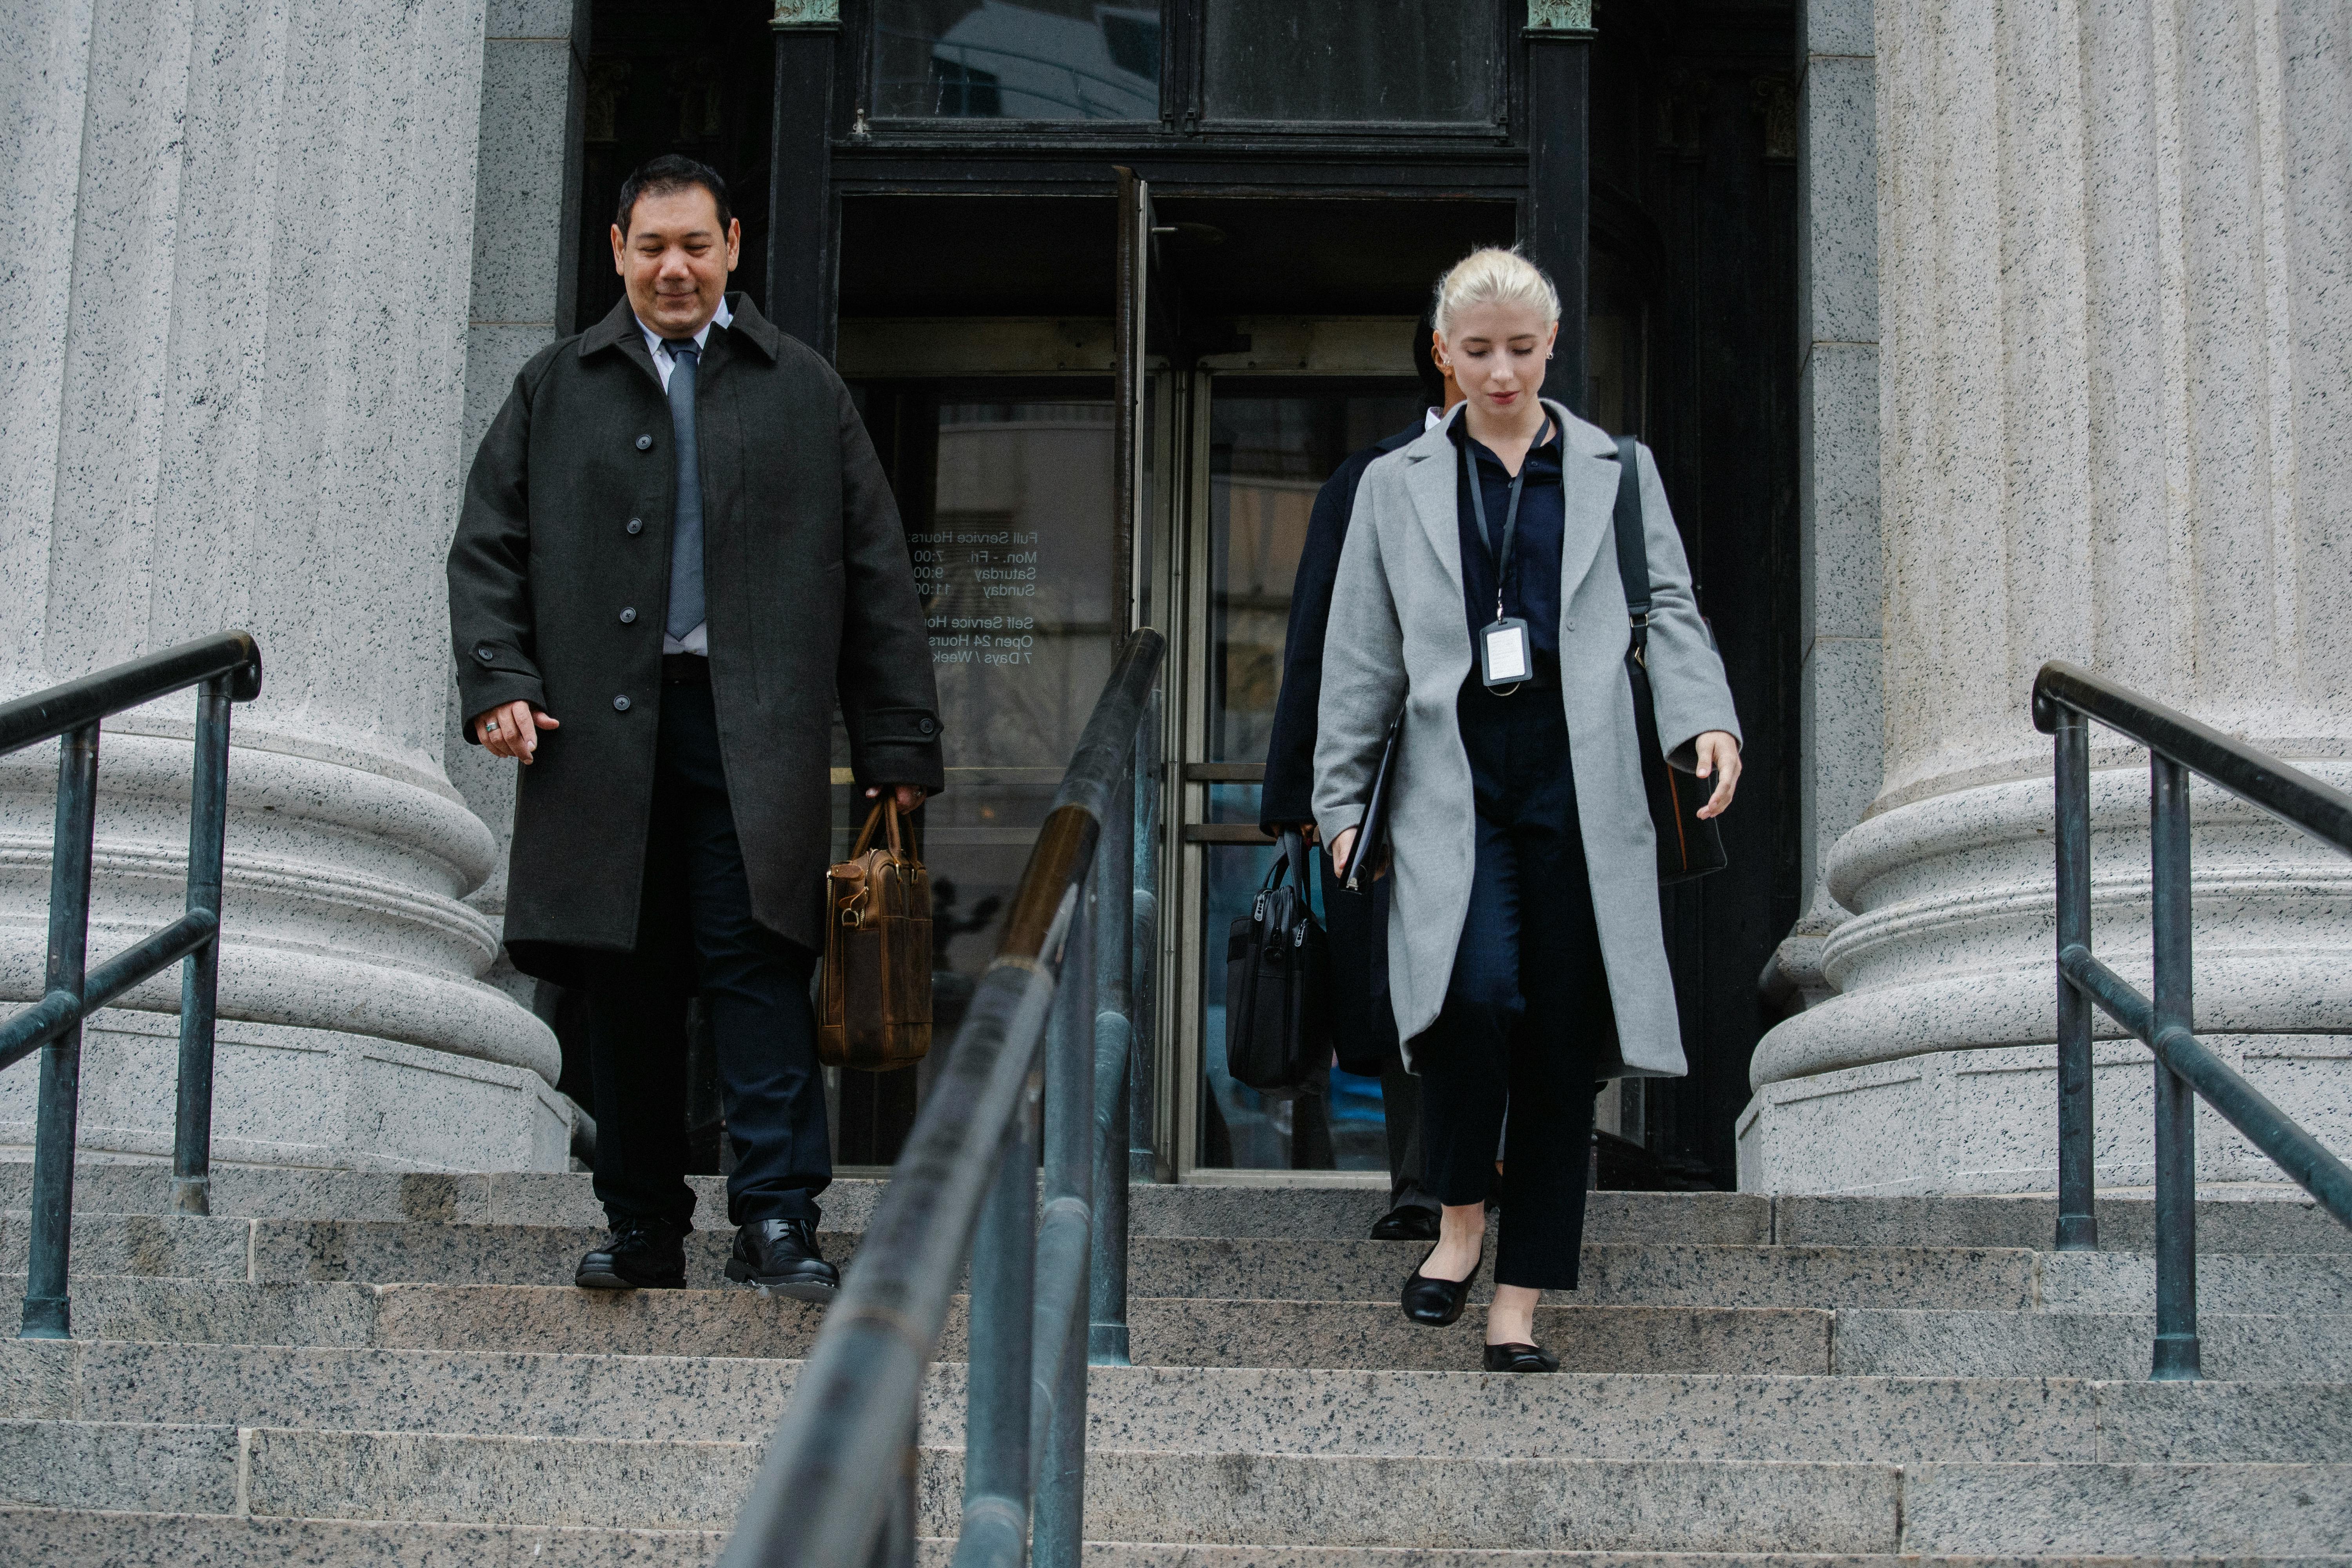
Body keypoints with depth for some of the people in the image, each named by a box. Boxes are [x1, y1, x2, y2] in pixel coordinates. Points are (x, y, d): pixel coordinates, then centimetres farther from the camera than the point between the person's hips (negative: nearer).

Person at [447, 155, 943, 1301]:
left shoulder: (804, 392, 12)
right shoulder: (555, 389, 15)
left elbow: (875, 574, 9)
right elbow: (488, 547, 14)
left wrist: (897, 746, 3)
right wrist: (498, 682, -3)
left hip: (752, 729, -2)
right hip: (601, 728, 2)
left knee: (759, 967, -10)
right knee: (626, 983, 6)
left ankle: (777, 1220, -9)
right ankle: (643, 1227, 14)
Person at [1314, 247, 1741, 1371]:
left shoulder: (1617, 471, 13)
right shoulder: (1398, 486, 13)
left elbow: (1669, 609, 7)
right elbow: (1361, 660, 13)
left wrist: (1705, 722, -11)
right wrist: (1341, 803, 9)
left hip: (1578, 781, 1)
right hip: (1454, 780, -1)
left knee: (1562, 1036, 1)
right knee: (1477, 987, -23)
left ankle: (1520, 1304, 10)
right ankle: (1459, 1217, 3)